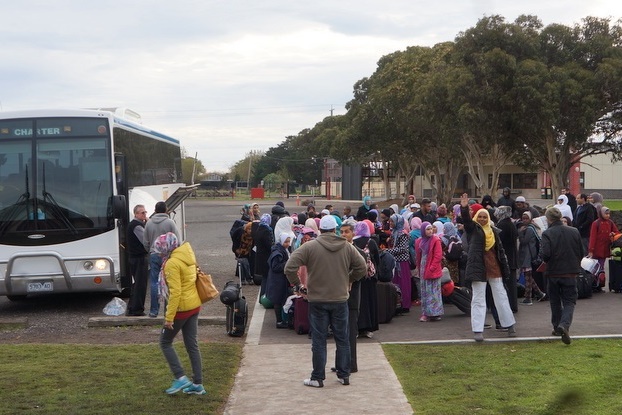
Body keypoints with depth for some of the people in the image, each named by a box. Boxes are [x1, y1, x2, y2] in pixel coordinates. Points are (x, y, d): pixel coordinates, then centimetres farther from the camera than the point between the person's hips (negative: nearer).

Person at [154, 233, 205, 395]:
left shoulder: (172, 263, -18)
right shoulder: (188, 257, 8)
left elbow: (175, 292, -23)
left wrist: (169, 317, -20)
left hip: (181, 308, -8)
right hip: (194, 305, 8)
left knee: (165, 342, 9)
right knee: (192, 345, 12)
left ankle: (180, 378, 2)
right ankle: (198, 384, 15)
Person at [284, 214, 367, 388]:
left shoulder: (309, 247, -9)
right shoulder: (348, 247, 0)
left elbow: (290, 268, -15)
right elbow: (362, 269, 3)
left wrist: (297, 283, 0)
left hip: (317, 300, -2)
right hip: (340, 300, 2)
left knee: (319, 341, 5)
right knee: (342, 339, 13)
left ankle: (318, 378, 9)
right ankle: (344, 375, 19)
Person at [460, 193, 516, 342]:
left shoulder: (494, 232, 10)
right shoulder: (473, 229, 2)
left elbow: (500, 251, 11)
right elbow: (466, 220, -19)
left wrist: (505, 270, 8)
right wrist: (464, 208, -39)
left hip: (494, 269, 3)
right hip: (478, 269, -3)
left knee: (501, 297, 11)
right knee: (478, 299, 0)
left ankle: (510, 325, 22)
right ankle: (477, 330, 1)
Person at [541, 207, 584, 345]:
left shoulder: (547, 233, -13)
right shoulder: (574, 232, -1)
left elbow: (545, 254, -22)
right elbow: (581, 253, 5)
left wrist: (546, 261, 1)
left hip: (553, 273, -1)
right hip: (570, 273, 1)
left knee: (555, 301, 16)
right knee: (569, 301, 5)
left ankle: (557, 327, 25)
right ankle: (564, 325, -18)